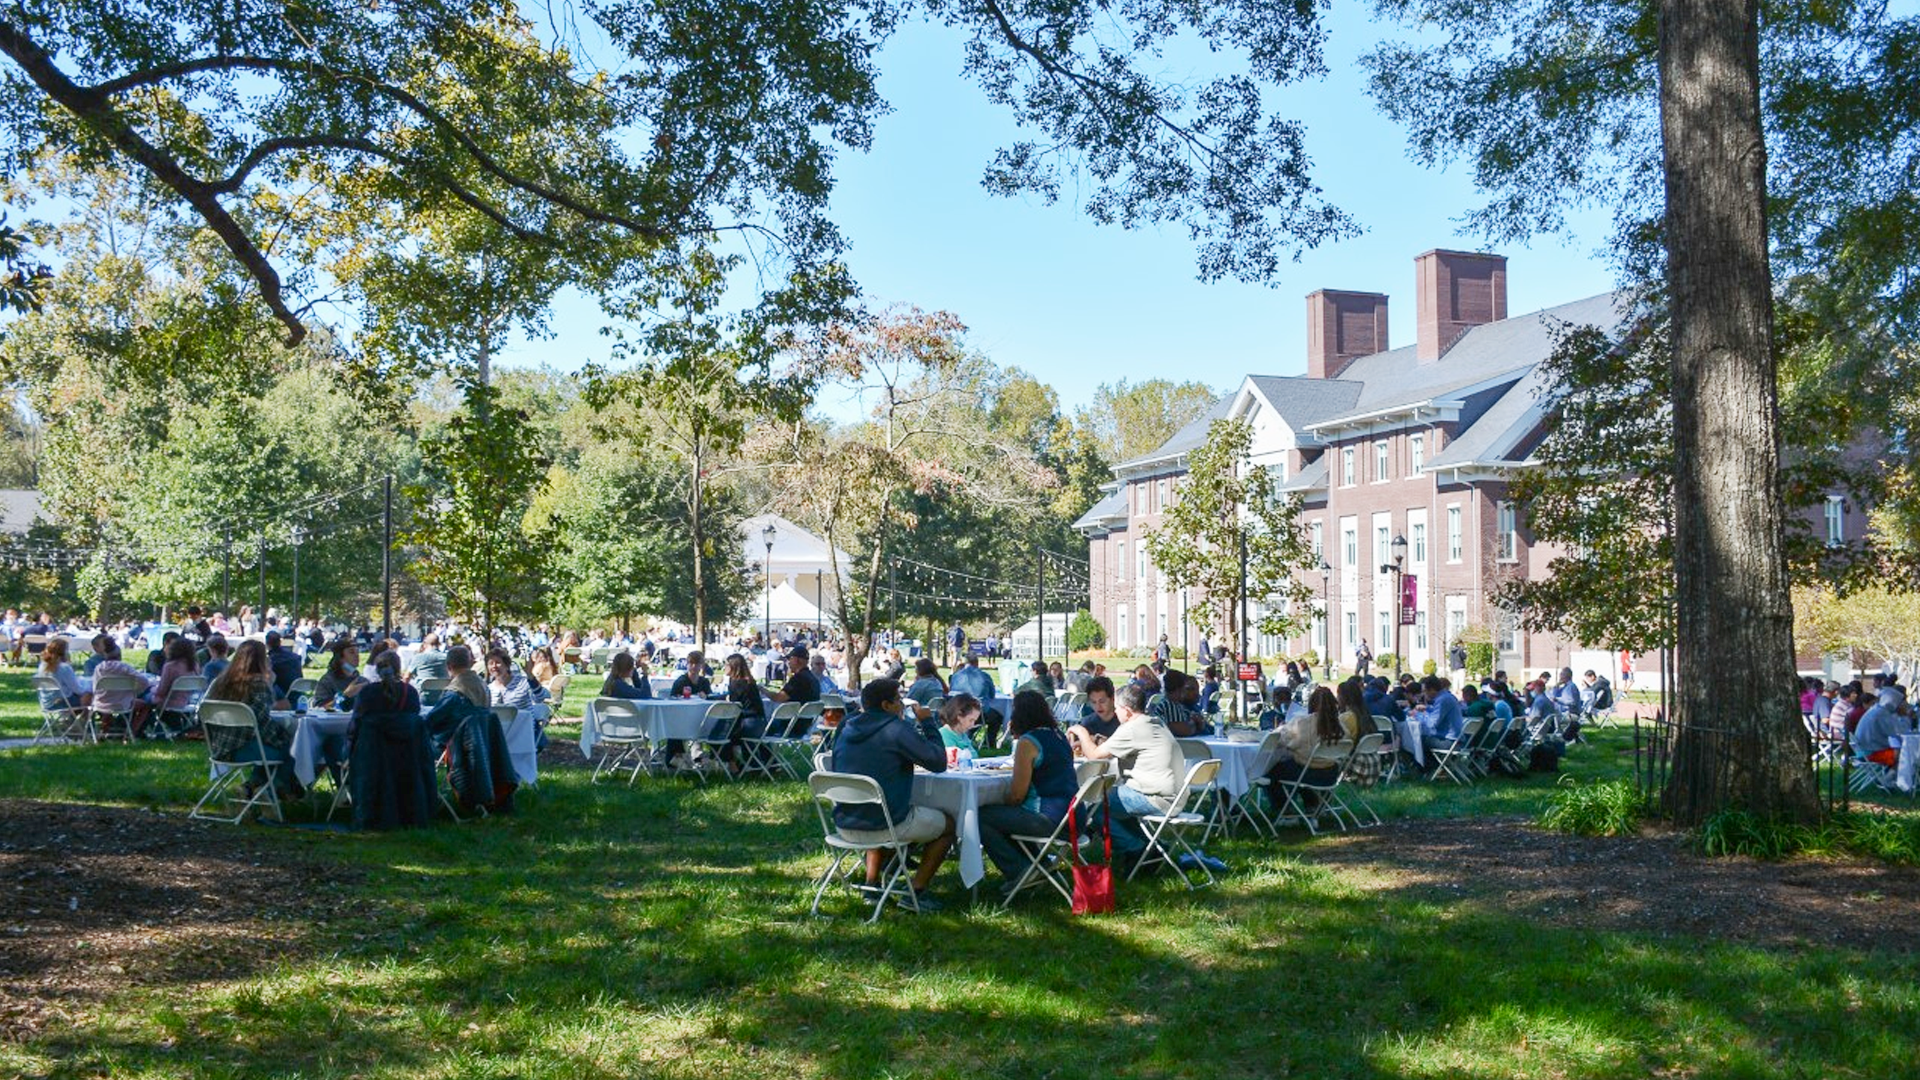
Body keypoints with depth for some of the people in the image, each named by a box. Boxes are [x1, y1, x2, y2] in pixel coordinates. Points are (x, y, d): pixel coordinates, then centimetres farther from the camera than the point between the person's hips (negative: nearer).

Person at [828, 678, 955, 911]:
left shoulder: (846, 729, 8)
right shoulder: (897, 729, -13)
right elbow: (938, 763, -10)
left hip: (845, 826, 7)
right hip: (887, 825, -7)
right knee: (947, 824, 16)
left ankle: (872, 883, 28)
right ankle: (916, 891, 11)